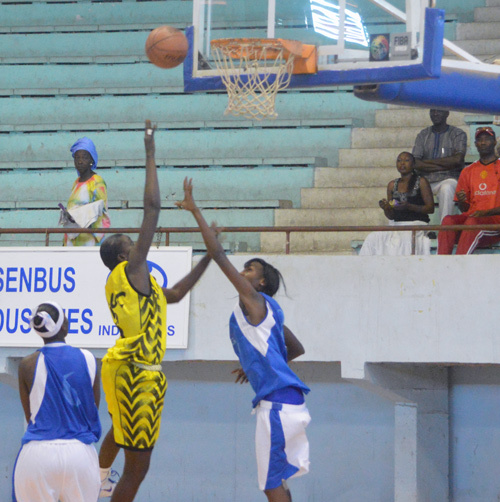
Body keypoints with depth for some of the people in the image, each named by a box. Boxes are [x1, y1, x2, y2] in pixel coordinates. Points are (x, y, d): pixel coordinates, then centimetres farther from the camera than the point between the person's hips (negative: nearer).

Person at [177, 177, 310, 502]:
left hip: (278, 401, -10)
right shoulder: (267, 311, 20)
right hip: (287, 400, 10)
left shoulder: (254, 301, -5)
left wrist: (195, 210, -9)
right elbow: (296, 349, 30)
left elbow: (218, 254, -11)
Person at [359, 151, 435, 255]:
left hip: (417, 223, -4)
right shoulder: (392, 185, 18)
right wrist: (385, 208, -5)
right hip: (396, 225, 4)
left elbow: (430, 208, -1)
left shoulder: (421, 182, 5)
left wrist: (409, 207, -14)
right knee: (372, 238, -25)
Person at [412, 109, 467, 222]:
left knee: (446, 188, -38)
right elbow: (415, 163, 1)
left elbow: (457, 159, -10)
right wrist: (443, 166, -9)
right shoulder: (423, 135, 16)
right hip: (426, 181, 3)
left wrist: (428, 162, -4)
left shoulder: (458, 134, 7)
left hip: (448, 179, -3)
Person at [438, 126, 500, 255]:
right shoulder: (468, 172, 21)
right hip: (470, 216, 4)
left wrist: (486, 212, -14)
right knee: (448, 220, -28)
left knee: (472, 221, -36)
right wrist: (461, 202, -3)